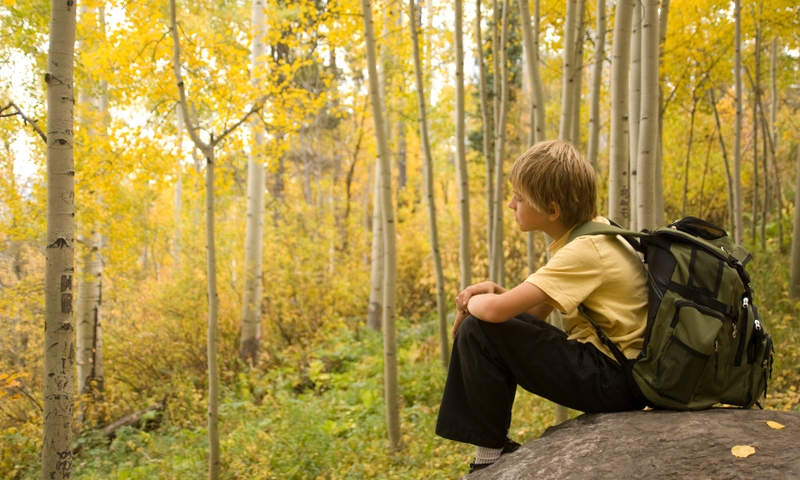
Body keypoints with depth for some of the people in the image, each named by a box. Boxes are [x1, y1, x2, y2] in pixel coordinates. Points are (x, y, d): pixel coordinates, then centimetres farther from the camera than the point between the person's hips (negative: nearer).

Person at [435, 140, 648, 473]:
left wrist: (472, 303, -9)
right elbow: (535, 312, 12)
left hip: (616, 380, -10)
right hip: (603, 362, 10)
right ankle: (489, 444, 16)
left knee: (478, 331, -16)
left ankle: (492, 453, 0)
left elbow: (496, 310, -31)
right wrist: (493, 292, -5)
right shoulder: (591, 231, 8)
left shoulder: (586, 250, -22)